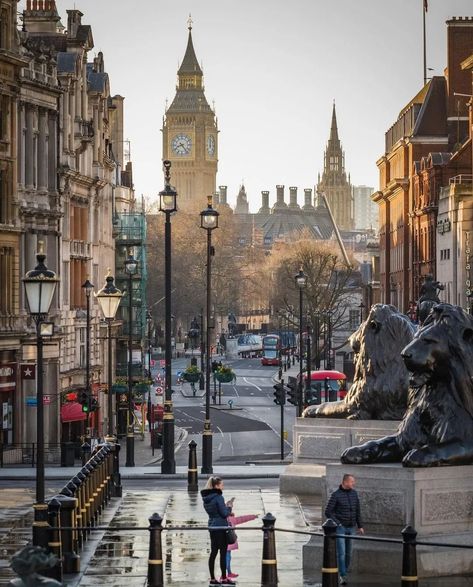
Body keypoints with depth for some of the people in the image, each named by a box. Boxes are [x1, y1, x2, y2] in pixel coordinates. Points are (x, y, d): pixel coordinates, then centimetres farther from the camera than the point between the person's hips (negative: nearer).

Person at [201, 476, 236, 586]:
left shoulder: (206, 498, 9)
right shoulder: (218, 497, -18)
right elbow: (224, 513, -17)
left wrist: (225, 506, 11)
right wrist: (229, 507, 1)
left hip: (212, 526, 8)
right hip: (221, 527, -8)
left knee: (213, 552, 10)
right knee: (223, 553, -1)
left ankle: (212, 578, 11)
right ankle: (224, 578, 2)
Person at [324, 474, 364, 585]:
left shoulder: (354, 493, 6)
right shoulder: (336, 495, -10)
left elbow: (357, 511, 14)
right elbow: (328, 512, -9)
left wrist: (360, 526, 13)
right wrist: (337, 523, -13)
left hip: (351, 528, 5)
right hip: (340, 527, -5)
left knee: (348, 553, 9)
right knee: (341, 552, -11)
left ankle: (345, 571, 19)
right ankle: (343, 576, -12)